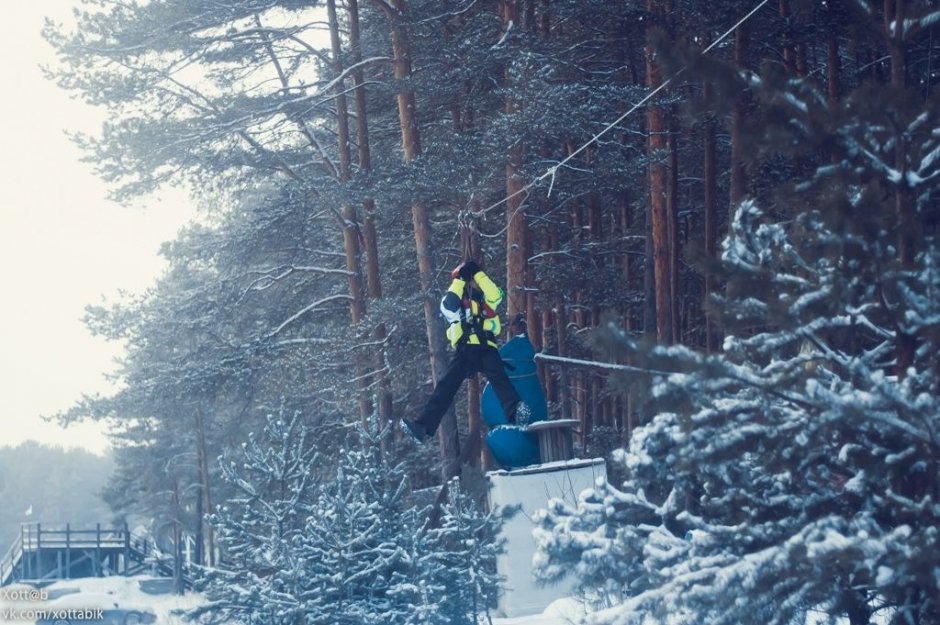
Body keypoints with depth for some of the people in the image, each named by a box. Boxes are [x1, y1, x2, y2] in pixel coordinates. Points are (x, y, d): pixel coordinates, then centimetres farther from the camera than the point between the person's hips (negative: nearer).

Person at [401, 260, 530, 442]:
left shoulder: (485, 300, 25)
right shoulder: (455, 302, 22)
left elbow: (496, 295, 4)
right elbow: (448, 305, -1)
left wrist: (478, 273, 9)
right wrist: (460, 279, 5)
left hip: (486, 347, 0)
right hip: (465, 350, 0)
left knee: (498, 377, -26)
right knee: (447, 385, -13)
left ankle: (515, 412, -49)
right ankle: (423, 427, -22)